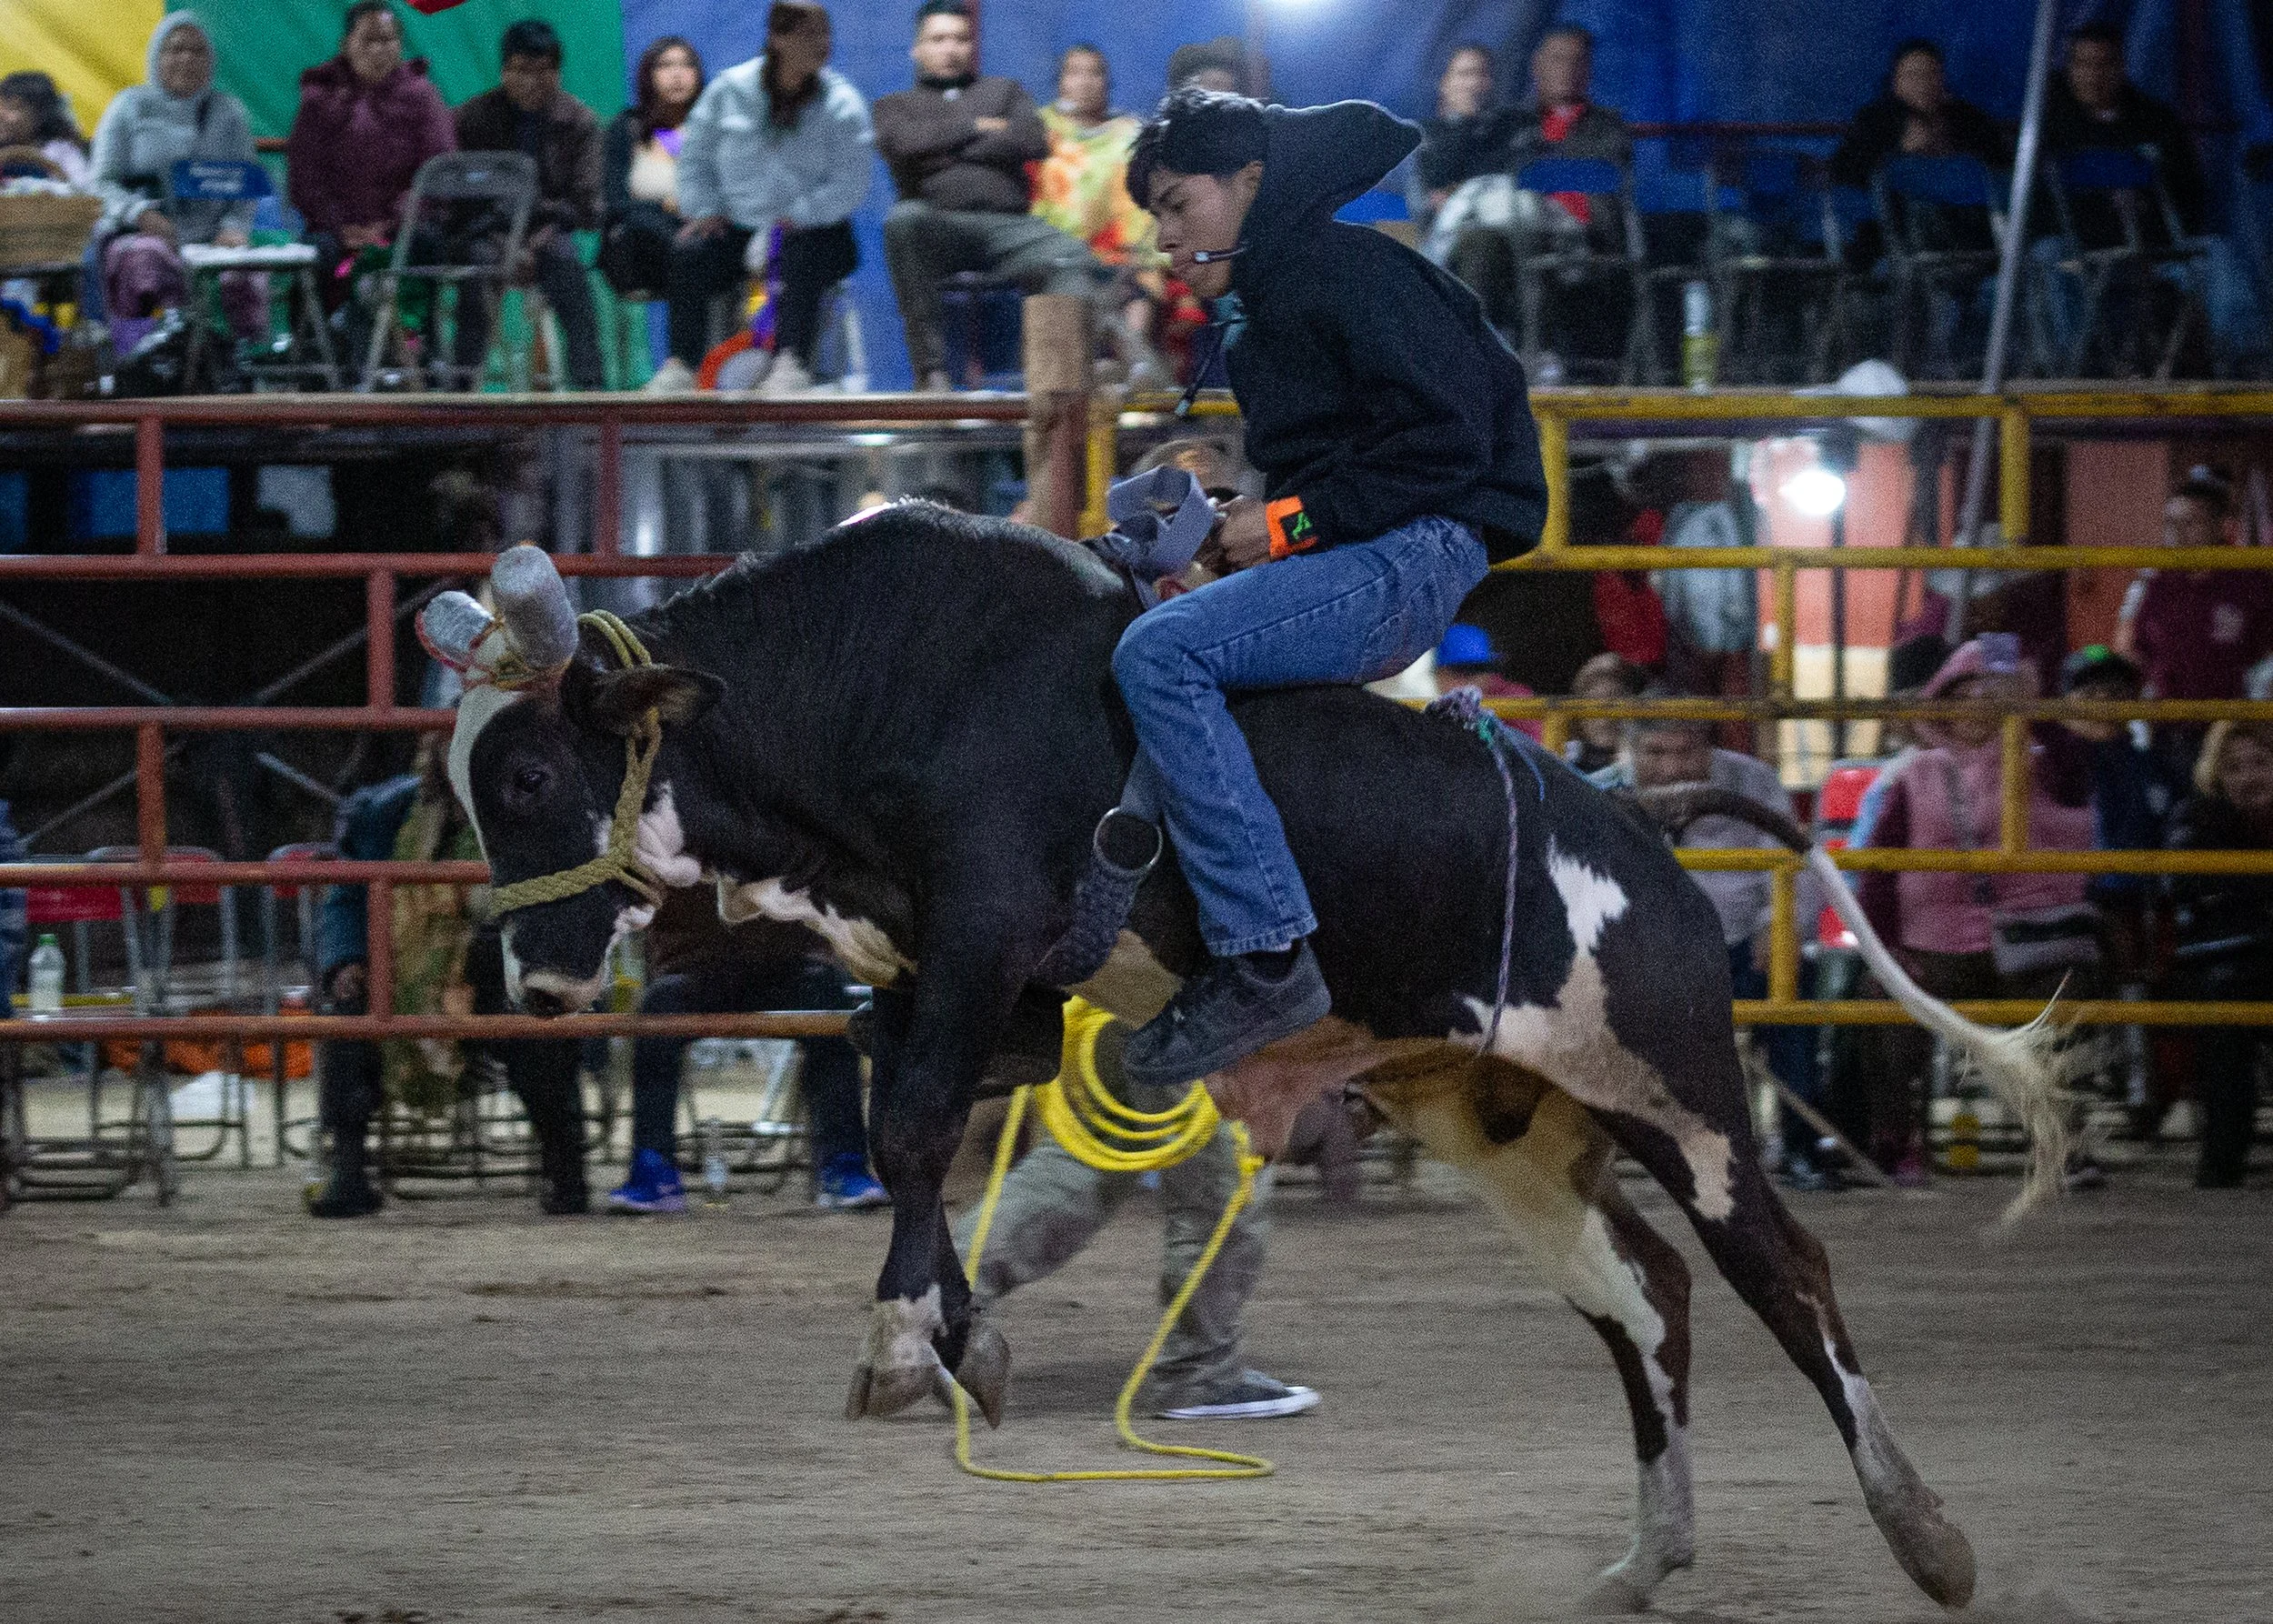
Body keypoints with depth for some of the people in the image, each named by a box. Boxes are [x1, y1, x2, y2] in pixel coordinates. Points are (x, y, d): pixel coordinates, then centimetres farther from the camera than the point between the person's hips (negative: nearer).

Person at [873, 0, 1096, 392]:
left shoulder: (1004, 92, 29)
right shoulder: (896, 106, 25)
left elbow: (1035, 143, 7)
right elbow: (902, 145, 0)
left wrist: (945, 148, 5)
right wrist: (975, 129, 5)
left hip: (1010, 223, 1)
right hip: (941, 223, -1)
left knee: (1072, 260, -31)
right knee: (903, 220, -38)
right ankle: (931, 370, -38)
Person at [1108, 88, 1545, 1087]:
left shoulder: (1351, 271, -9)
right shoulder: (1251, 316, 21)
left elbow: (1446, 443, -18)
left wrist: (1292, 520, -16)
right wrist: (1244, 525, 10)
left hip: (1410, 557, -11)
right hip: (1328, 568, 11)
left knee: (1159, 656, -28)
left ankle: (1266, 959, -33)